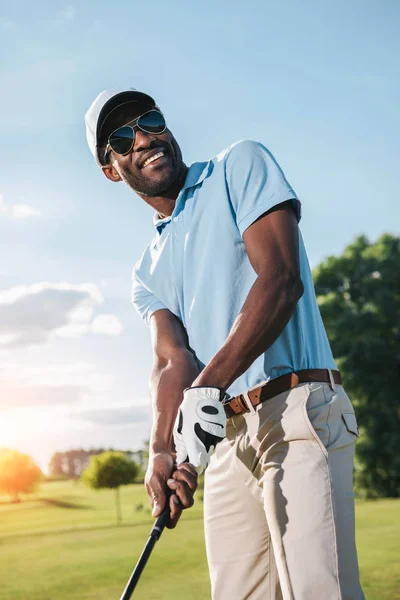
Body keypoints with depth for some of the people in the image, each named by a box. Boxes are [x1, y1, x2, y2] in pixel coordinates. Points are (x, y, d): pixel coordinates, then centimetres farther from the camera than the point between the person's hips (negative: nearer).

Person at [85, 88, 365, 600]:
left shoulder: (241, 165, 5)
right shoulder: (147, 272, 19)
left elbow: (280, 279, -10)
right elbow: (172, 356, 1)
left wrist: (208, 386, -20)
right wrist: (163, 449, -20)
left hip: (297, 410, -6)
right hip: (224, 442, 6)